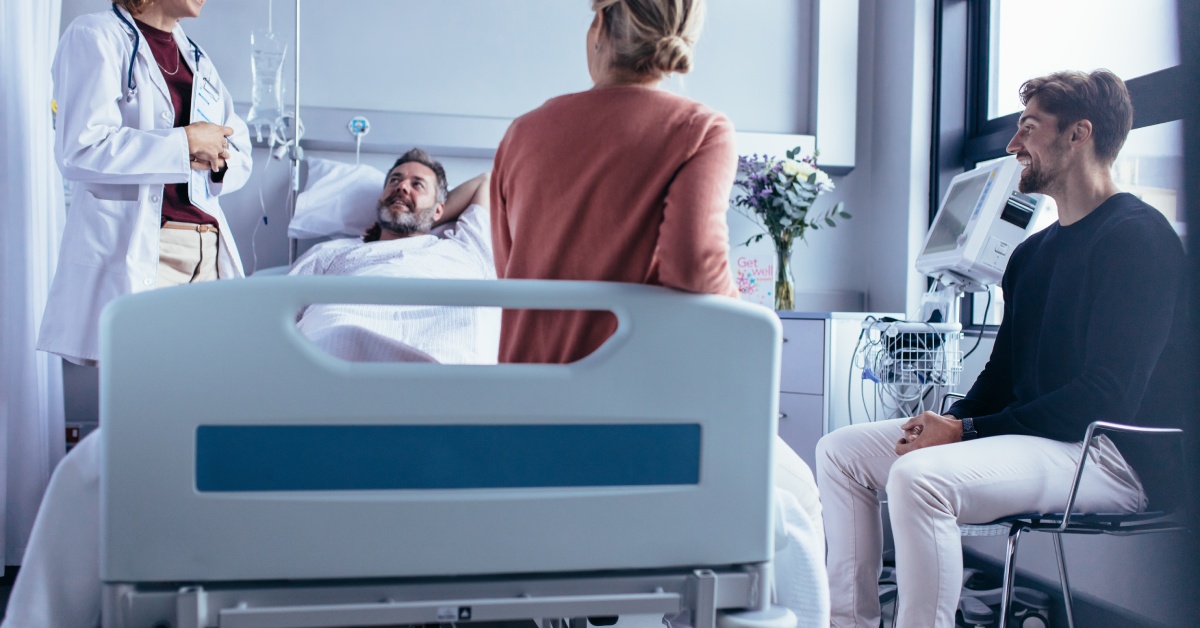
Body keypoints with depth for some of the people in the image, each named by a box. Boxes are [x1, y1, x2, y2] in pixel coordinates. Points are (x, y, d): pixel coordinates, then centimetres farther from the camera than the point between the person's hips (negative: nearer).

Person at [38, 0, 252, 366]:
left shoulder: (198, 59, 21)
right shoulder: (94, 37, -1)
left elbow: (241, 155, 20)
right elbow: (80, 150, -15)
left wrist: (217, 157, -3)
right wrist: (185, 143, -11)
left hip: (209, 252, 6)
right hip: (136, 253, -6)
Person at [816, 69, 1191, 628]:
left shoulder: (1138, 235, -10)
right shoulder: (1033, 252, 18)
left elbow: (1107, 397, -19)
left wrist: (968, 431, -19)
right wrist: (951, 420, -3)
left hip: (1107, 454, -9)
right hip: (1028, 435, 9)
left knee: (919, 476, -34)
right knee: (840, 450, 1)